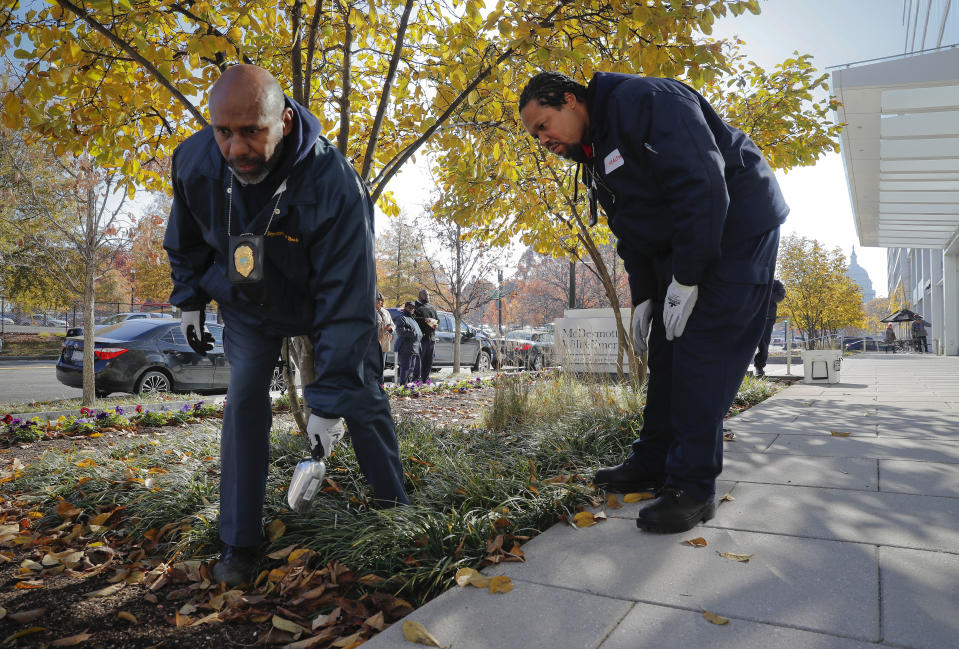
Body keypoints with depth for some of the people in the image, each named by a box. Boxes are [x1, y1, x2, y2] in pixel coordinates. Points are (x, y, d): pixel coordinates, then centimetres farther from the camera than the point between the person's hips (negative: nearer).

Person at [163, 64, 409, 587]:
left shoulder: (335, 185, -38)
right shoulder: (193, 161, -23)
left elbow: (346, 303, -38)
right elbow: (186, 241, 1)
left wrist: (328, 402, -38)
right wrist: (189, 301, 3)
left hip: (320, 301, -2)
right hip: (246, 304, 3)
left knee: (362, 400, 0)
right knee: (243, 401, -7)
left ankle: (394, 509, 21)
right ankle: (239, 543, 4)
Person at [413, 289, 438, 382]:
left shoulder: (432, 307, 23)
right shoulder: (415, 306, 2)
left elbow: (437, 319, 24)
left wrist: (435, 323, 1)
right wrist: (424, 320, -21)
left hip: (431, 337, 6)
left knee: (429, 360, 7)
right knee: (419, 358, -10)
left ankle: (425, 379, 14)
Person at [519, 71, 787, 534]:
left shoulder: (641, 100, -19)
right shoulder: (595, 156, 11)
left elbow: (701, 183, -28)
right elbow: (631, 233, 16)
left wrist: (686, 281, -26)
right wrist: (643, 297, 8)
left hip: (735, 232, -9)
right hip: (678, 250, 9)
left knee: (702, 356, -13)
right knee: (666, 355, 9)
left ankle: (692, 487, -5)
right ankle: (651, 464, 19)